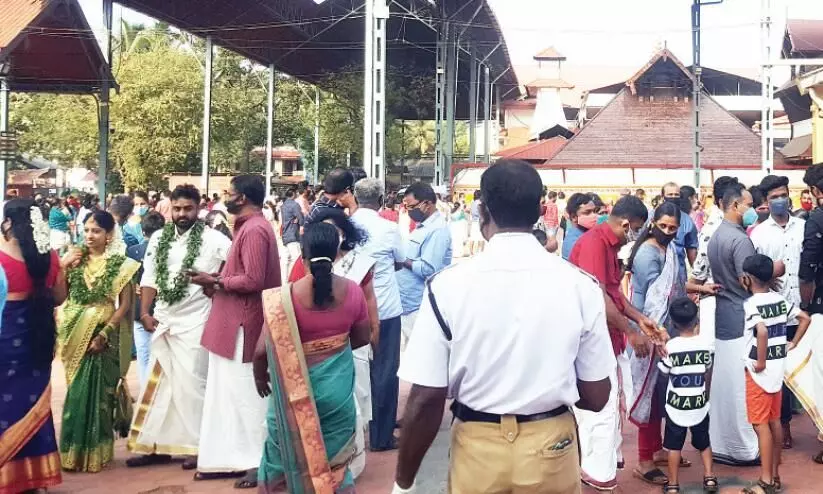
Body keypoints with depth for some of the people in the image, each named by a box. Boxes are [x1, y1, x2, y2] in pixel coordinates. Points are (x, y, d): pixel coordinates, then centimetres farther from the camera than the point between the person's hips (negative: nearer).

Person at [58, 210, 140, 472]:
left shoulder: (120, 264, -3)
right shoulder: (75, 259, 7)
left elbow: (125, 304, -6)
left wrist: (104, 334, -14)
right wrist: (62, 265, -10)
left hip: (101, 334, -3)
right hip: (75, 335, 3)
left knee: (96, 391, -3)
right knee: (78, 391, 8)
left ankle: (93, 451, 9)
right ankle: (74, 449, 22)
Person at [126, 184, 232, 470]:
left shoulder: (214, 240, -7)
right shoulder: (158, 239, 9)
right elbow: (150, 279, 10)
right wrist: (145, 313, 1)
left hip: (194, 322, -5)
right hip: (162, 321, 5)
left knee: (190, 384, -2)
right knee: (158, 382, 10)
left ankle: (196, 446, 9)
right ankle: (157, 444, 20)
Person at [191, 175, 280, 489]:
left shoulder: (254, 230, -17)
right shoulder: (249, 227, 15)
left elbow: (253, 280, -24)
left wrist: (215, 281, -13)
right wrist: (219, 282, 5)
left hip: (243, 326, -10)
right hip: (233, 324, 10)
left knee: (245, 394, -3)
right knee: (232, 392, 14)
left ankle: (258, 462, 6)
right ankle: (232, 457, 21)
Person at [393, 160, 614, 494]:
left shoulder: (447, 285, -15)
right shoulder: (581, 285, -10)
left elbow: (426, 400, -13)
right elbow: (596, 397, -3)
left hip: (477, 450, -1)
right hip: (551, 449, 2)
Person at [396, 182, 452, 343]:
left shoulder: (437, 230, -17)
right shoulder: (422, 226, 14)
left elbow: (428, 269, -24)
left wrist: (402, 260, -14)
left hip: (418, 307, -10)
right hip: (406, 303, 10)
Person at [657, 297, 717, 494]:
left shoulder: (671, 346, -16)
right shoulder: (705, 343, -9)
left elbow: (664, 371, -4)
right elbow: (707, 369, 8)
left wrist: (660, 348, 9)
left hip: (676, 404, -2)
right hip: (699, 403, 2)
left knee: (674, 445, 8)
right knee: (703, 442, 19)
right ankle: (709, 477, 19)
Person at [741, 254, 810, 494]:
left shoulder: (751, 304, -17)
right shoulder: (780, 299, 6)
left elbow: (762, 331, -33)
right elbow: (805, 318, 11)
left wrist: (761, 362, -22)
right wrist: (792, 344, 13)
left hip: (760, 370, -8)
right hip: (778, 367, 8)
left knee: (761, 424, -2)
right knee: (774, 421, 14)